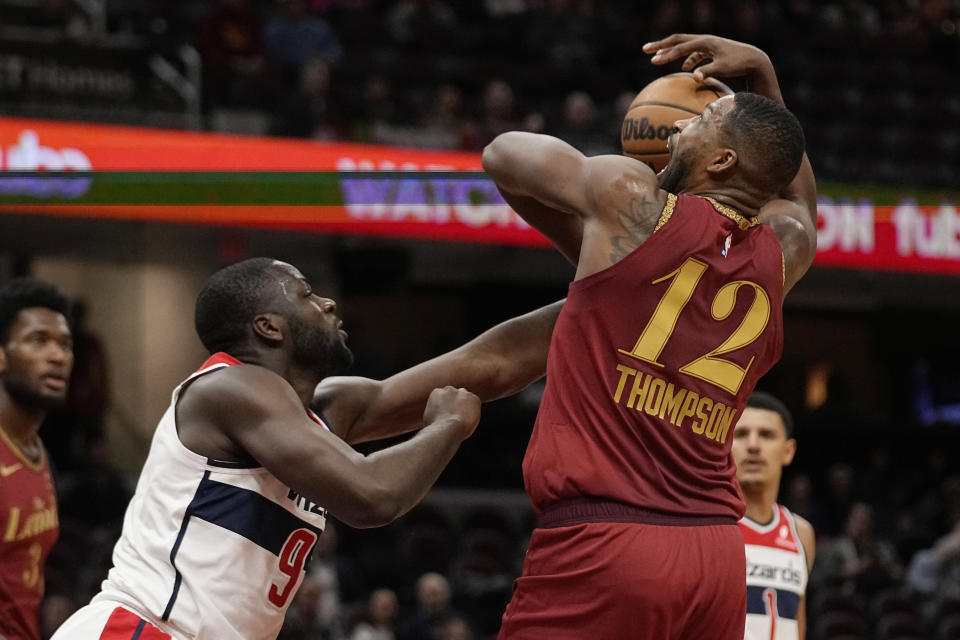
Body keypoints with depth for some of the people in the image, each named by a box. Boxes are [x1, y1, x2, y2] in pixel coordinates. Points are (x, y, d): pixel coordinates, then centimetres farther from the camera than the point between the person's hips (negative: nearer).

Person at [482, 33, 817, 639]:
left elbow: (504, 154, 18)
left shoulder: (627, 195, -2)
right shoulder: (783, 252, 11)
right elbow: (799, 193, 39)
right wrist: (761, 70, 34)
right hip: (717, 552, 6)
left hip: (600, 547, -6)